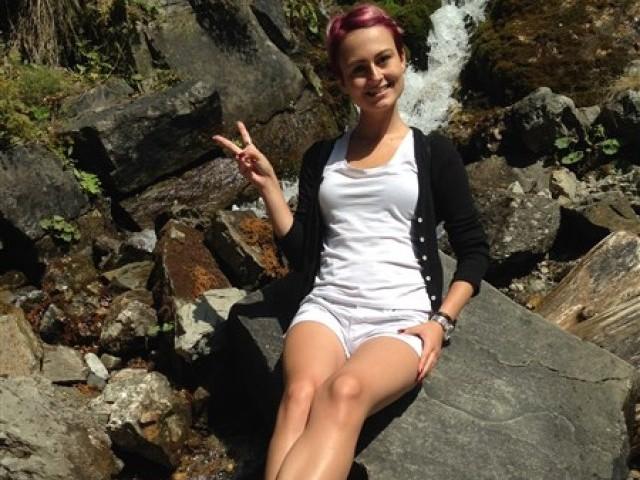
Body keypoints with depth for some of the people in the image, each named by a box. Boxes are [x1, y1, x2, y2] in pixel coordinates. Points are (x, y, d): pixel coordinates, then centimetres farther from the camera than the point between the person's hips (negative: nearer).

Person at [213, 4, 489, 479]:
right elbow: (301, 254, 14)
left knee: (344, 392, -37)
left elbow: (474, 250, 11)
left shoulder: (433, 152, 11)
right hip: (327, 306, 2)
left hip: (401, 316, -2)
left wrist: (442, 320, -4)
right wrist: (267, 183, 5)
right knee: (301, 394, -34)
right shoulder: (321, 156, 17)